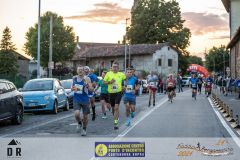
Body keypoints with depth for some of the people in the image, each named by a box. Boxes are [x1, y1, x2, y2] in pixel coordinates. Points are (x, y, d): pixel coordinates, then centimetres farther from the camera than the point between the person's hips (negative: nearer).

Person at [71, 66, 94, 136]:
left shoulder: (87, 79, -10)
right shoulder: (74, 78, 2)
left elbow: (91, 89, -17)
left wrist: (87, 85, -36)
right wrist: (72, 88, -4)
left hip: (85, 100, -2)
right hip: (76, 99, 2)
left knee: (85, 116, 8)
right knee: (77, 113, -19)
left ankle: (84, 129, 34)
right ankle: (79, 123, 14)